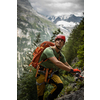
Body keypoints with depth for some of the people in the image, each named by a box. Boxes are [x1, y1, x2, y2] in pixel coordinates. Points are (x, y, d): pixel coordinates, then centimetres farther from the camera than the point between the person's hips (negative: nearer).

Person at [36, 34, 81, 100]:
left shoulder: (61, 55, 0)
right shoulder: (49, 50, -25)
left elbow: (67, 66, 9)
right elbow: (57, 63, -37)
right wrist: (72, 70, -37)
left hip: (51, 74, 5)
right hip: (42, 73, -5)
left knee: (60, 85, -22)